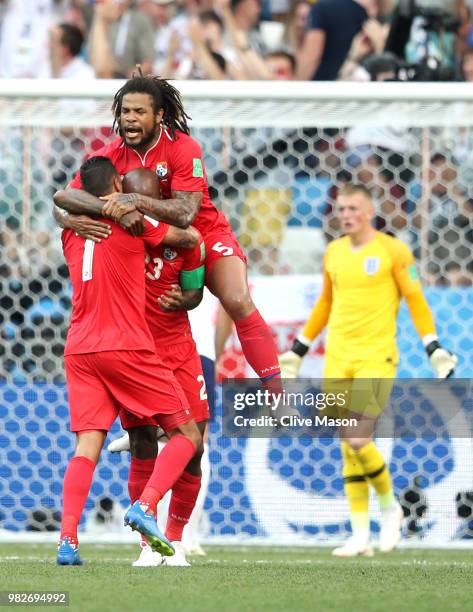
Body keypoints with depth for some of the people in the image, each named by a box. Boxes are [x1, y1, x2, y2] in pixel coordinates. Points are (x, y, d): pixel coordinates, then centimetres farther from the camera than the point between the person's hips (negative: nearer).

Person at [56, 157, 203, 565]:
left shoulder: (72, 229, 12)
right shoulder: (131, 221, -3)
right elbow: (190, 238, 6)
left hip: (79, 351, 5)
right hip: (127, 347, -5)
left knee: (88, 445, -1)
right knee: (187, 435, 5)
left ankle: (68, 539, -19)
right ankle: (145, 508, -17)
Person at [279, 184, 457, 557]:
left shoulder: (392, 250, -3)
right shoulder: (334, 253, 12)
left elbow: (416, 301, -1)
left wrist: (434, 349, -9)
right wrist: (298, 350, 26)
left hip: (376, 358, -5)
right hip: (338, 358, 5)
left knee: (358, 442, -16)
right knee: (348, 450, 3)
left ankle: (390, 506, 9)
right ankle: (360, 536, 7)